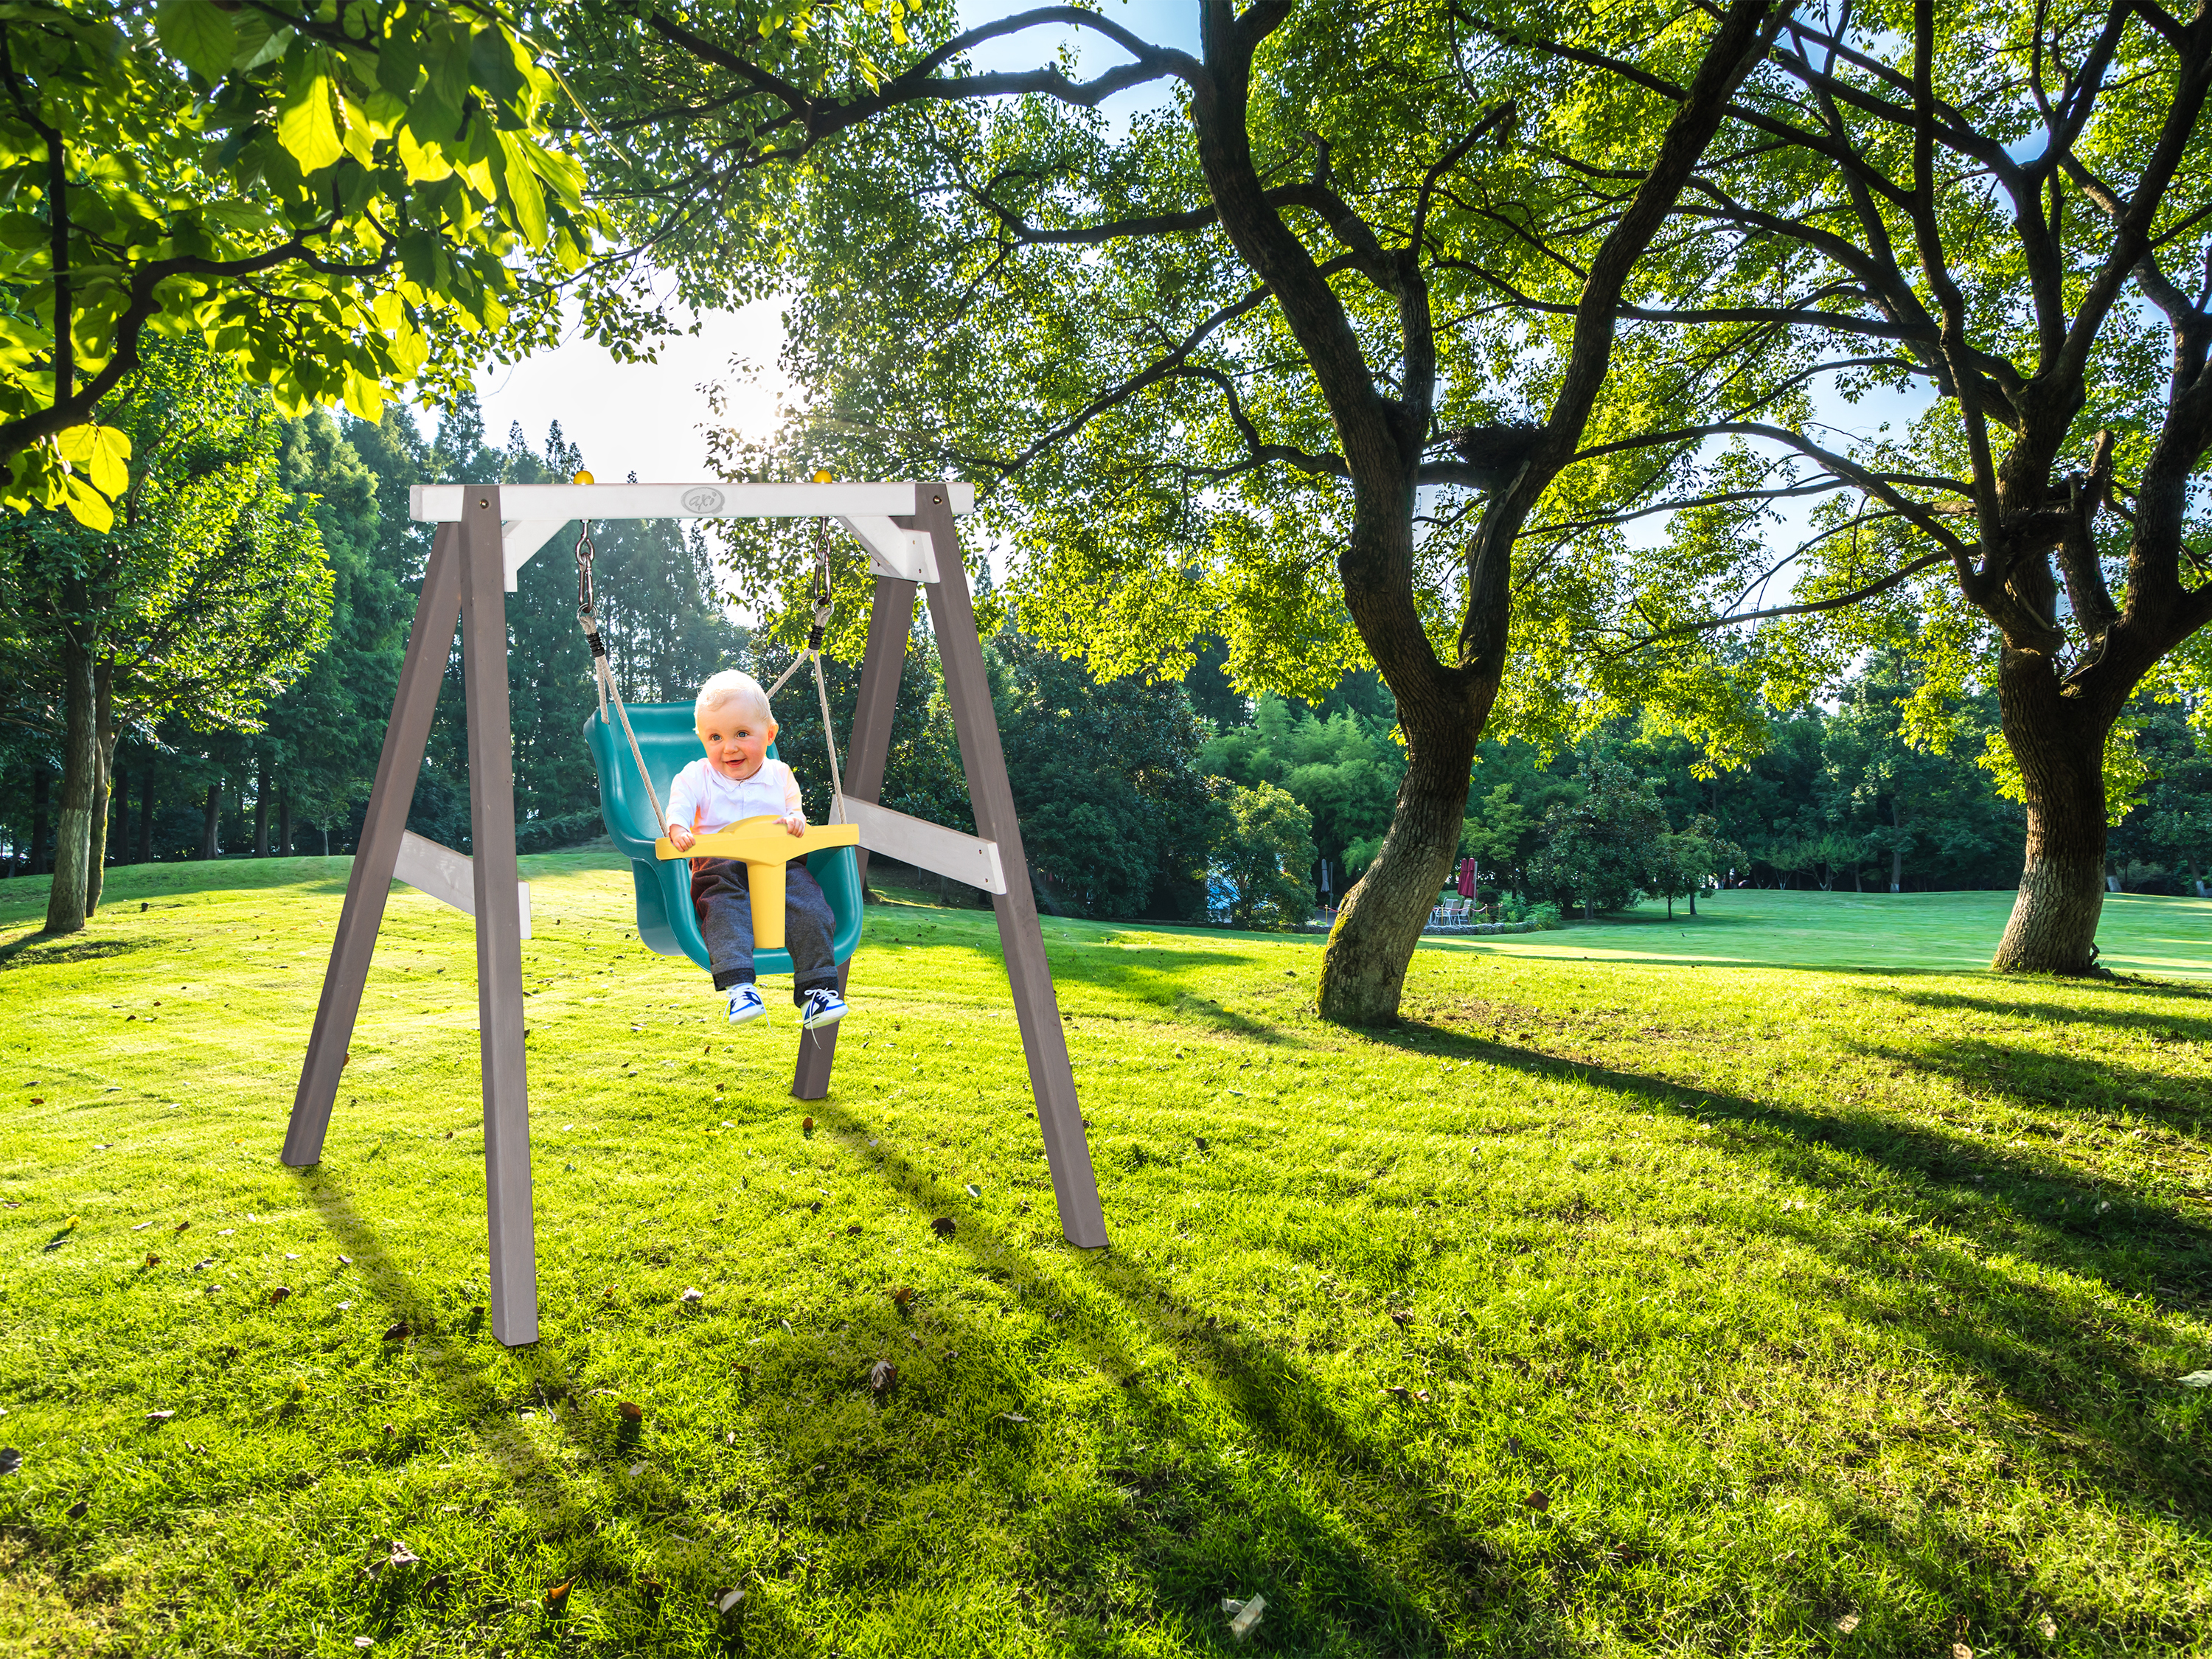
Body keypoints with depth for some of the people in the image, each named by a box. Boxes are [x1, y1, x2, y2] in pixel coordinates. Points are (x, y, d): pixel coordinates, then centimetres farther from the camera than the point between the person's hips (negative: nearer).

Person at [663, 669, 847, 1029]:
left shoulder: (779, 775, 16)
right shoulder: (696, 777, 10)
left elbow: (795, 806, 15)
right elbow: (679, 807, -4)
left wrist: (795, 820, -11)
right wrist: (679, 830, -28)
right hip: (721, 869, -1)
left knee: (810, 908, -23)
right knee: (725, 908, -33)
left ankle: (815, 988, -23)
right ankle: (738, 985, -45)